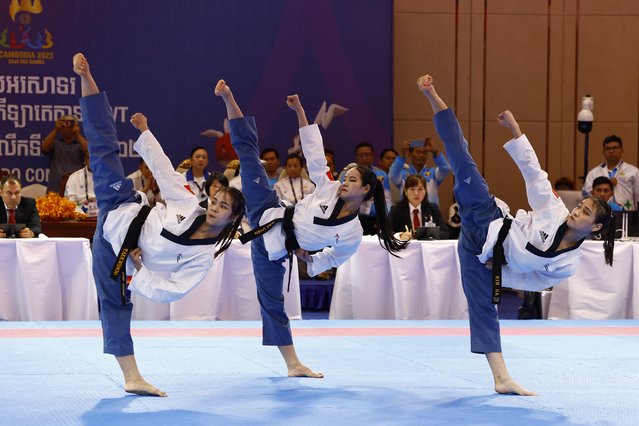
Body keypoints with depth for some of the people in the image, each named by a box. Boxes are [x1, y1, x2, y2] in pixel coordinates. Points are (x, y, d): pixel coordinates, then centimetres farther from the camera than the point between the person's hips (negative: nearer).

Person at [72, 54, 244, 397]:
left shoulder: (205, 255, -12)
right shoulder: (189, 206, -8)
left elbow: (170, 291, -13)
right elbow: (162, 166, -1)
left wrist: (139, 271, -18)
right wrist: (144, 131, 1)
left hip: (121, 256, 0)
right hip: (120, 215, 0)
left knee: (116, 305, -3)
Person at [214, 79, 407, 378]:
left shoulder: (352, 234, -8)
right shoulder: (329, 189, -6)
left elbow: (332, 260, 10)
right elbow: (314, 152, -4)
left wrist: (309, 259, -6)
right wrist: (300, 111, -8)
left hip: (274, 250, -1)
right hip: (270, 216, 1)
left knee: (272, 302, 3)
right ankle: (228, 99, -3)